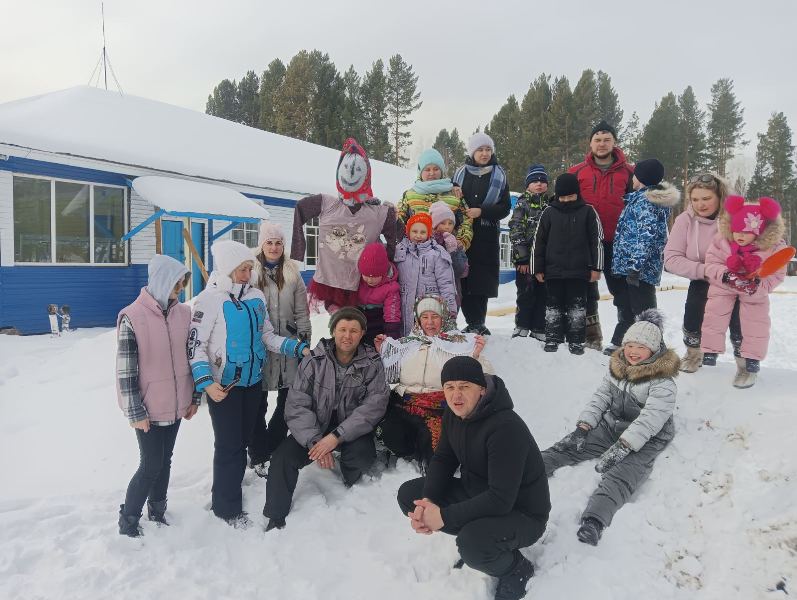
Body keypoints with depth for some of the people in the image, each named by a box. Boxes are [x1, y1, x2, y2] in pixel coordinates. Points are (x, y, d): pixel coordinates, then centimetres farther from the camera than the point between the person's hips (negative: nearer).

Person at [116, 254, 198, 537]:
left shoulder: (183, 313, 1)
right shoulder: (132, 317, -16)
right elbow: (125, 370, -13)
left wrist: (193, 397, 10)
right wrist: (135, 412, -12)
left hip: (176, 405, 5)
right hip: (148, 409, -5)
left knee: (165, 461, 18)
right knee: (151, 465, 2)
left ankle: (157, 511, 36)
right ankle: (127, 521, 22)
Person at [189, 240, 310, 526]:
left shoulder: (256, 296, 4)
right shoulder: (210, 299, -13)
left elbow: (267, 335, 12)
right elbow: (195, 345, -14)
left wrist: (298, 348, 0)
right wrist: (205, 382, -26)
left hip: (253, 380, 5)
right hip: (223, 385, -5)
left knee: (243, 439, 16)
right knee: (229, 445, 3)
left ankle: (229, 490, 35)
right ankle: (227, 507, 19)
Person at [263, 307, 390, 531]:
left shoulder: (372, 364, -5)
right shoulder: (314, 362, -5)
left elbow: (374, 405, -16)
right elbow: (297, 406, -10)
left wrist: (336, 436, -27)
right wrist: (315, 441, -26)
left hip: (352, 429, -1)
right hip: (314, 428, 1)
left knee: (362, 454, -29)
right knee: (283, 456, -20)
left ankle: (351, 481, 8)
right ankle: (276, 517, 1)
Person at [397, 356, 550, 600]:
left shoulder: (506, 427, -31)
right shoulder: (454, 413, -5)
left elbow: (501, 499, -33)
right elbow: (443, 460, 0)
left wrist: (444, 517, -30)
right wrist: (427, 501, -18)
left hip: (521, 513, -8)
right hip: (475, 494, 8)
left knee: (473, 543, -37)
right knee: (408, 494, -3)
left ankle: (517, 568, -2)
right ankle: (472, 537, 9)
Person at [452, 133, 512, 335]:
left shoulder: (499, 175, 7)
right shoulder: (461, 173, 10)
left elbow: (505, 207, 3)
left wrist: (481, 211, -11)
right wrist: (455, 199, -11)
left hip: (487, 237, -1)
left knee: (482, 281, -3)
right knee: (465, 280, -4)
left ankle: (476, 325, 6)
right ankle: (476, 325, 5)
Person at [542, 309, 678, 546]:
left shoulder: (663, 382, -14)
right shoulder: (618, 367, 6)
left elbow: (648, 420, -24)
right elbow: (600, 397, 7)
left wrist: (621, 447, -32)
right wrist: (583, 427, -6)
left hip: (645, 438, -6)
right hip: (611, 426, 7)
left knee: (621, 475, -32)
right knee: (569, 446, -12)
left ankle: (593, 522, -53)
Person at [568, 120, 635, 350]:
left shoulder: (627, 172, 5)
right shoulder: (577, 171, 5)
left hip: (616, 242, -1)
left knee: (620, 288, 4)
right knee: (586, 289, 10)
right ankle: (592, 336, 24)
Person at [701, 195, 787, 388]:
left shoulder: (774, 247, -25)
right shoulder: (721, 241, -23)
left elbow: (776, 275, -19)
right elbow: (711, 264, -18)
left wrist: (759, 286, -38)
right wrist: (725, 275, -38)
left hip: (755, 291, 0)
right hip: (723, 286, 1)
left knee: (755, 324, 1)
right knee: (714, 314, 0)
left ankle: (750, 360, 12)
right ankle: (709, 349, 15)